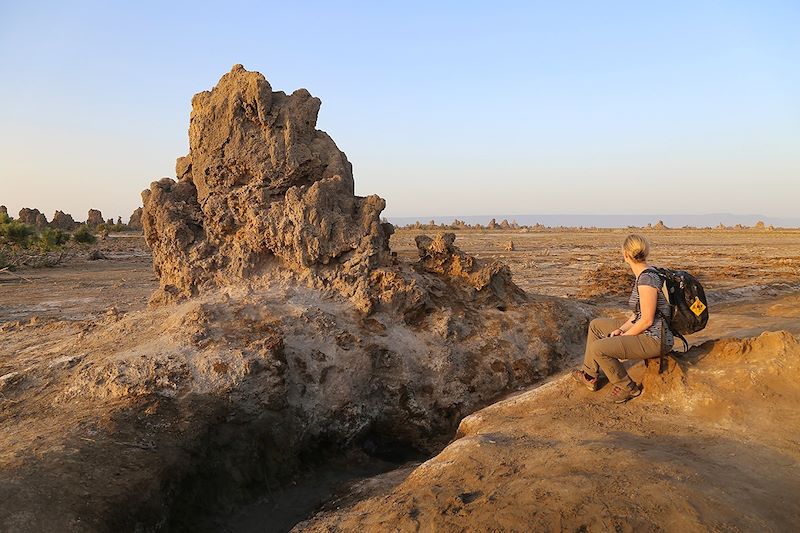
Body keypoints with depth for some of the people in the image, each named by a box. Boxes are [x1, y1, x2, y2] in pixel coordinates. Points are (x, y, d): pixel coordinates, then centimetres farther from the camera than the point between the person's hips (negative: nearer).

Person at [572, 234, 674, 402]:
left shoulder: (647, 279, -23)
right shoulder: (643, 275, 8)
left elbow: (647, 320, -23)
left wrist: (623, 336, -11)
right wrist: (621, 329, 5)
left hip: (655, 340, -10)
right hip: (644, 333, 10)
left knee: (598, 349, -21)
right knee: (596, 325, 16)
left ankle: (627, 388, -1)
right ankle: (589, 376, 22)